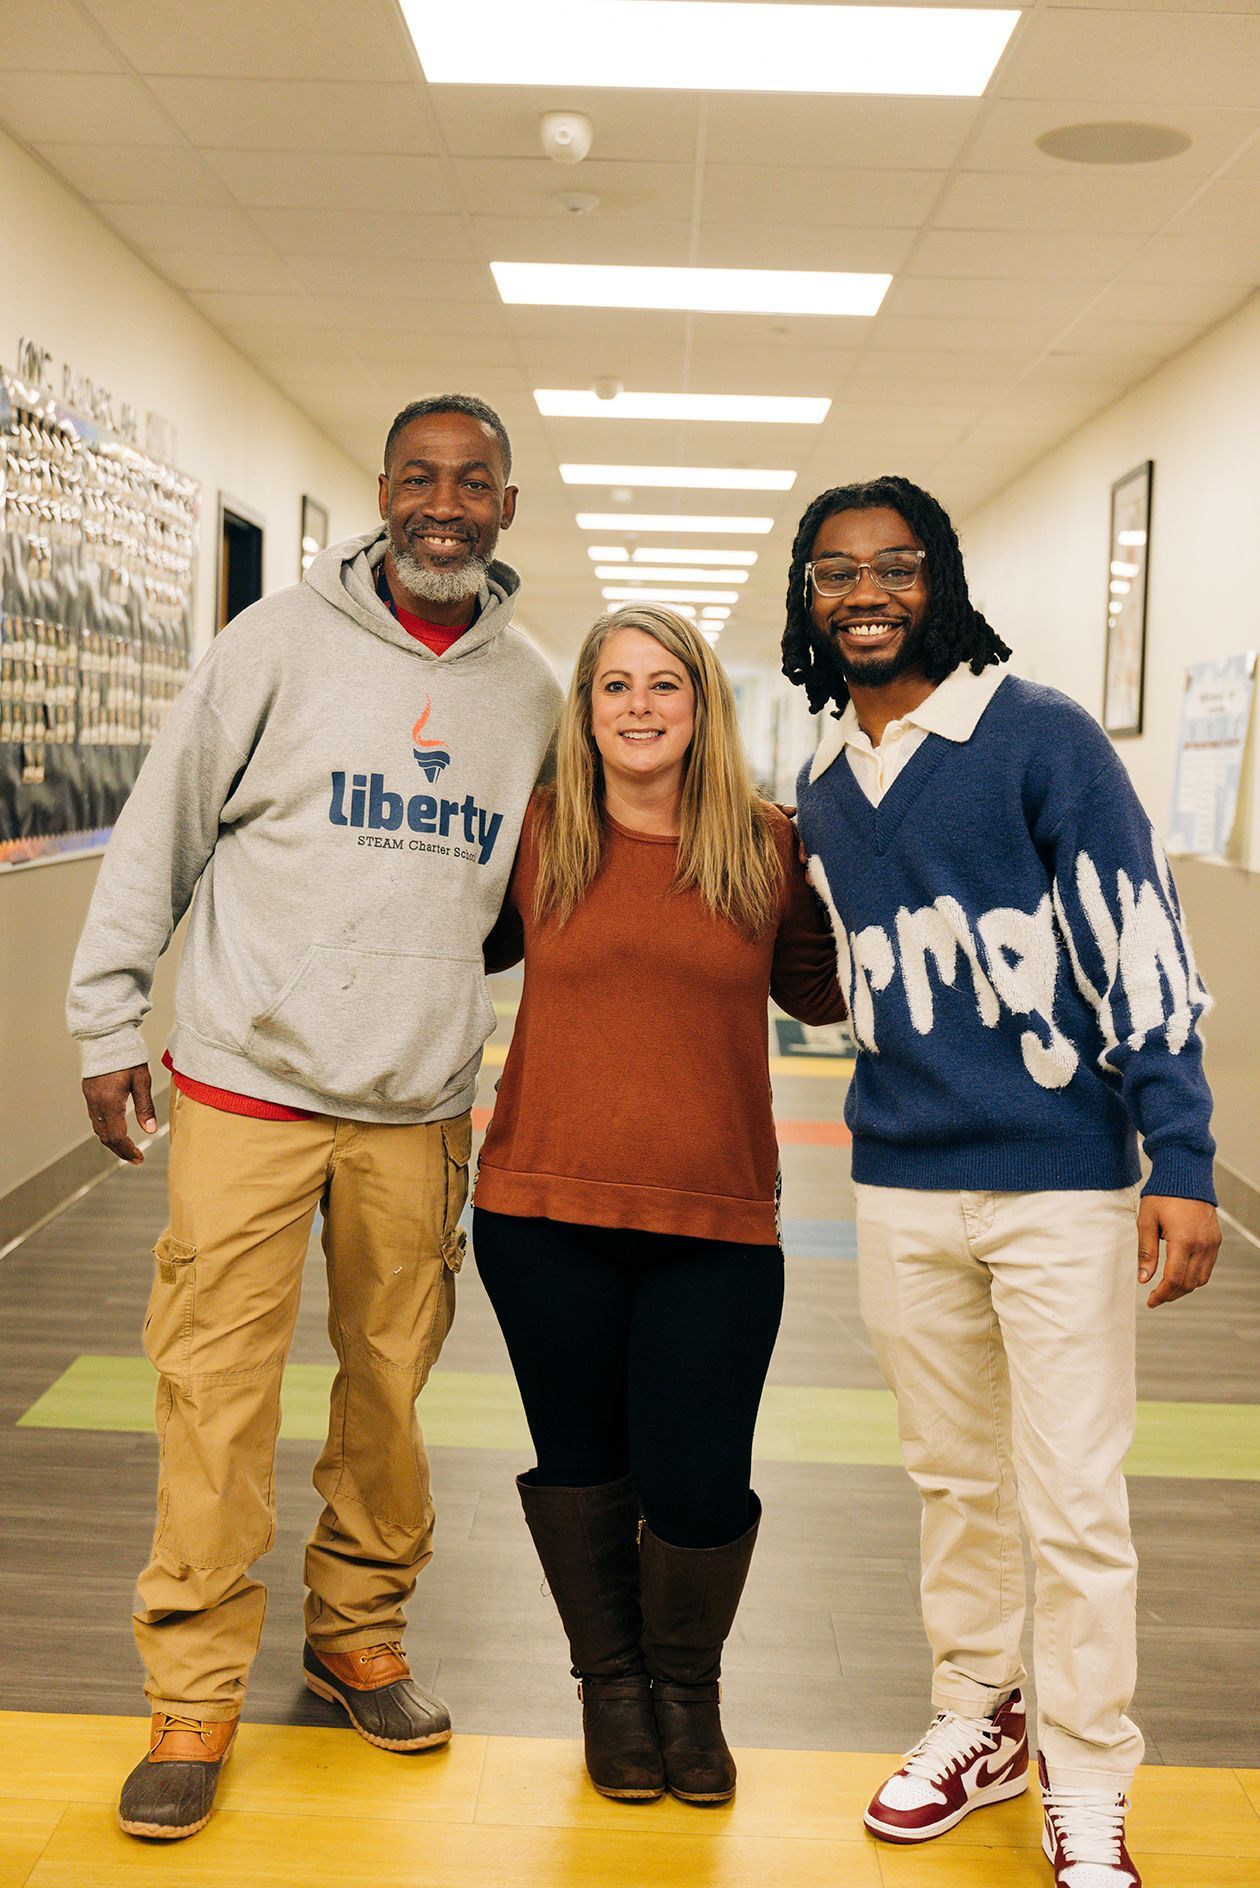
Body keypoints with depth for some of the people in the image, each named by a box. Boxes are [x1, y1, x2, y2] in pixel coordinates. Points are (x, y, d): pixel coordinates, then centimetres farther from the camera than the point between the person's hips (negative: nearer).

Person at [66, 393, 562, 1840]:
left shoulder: (529, 688, 8)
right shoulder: (284, 639, -3)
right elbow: (162, 828, 1)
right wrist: (109, 1017, 1)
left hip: (421, 1106, 3)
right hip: (250, 1084, -3)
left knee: (391, 1385, 11)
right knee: (217, 1394, -1)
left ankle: (359, 1636, 31)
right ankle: (194, 1693, 15)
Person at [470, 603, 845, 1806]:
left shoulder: (768, 849, 2)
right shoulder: (536, 838, 2)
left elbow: (823, 990, 16)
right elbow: (465, 947, 21)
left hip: (716, 1223, 0)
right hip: (545, 1210, 1)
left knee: (699, 1484, 1)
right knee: (582, 1461, 13)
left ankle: (687, 1686, 32)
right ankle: (609, 1682, 38)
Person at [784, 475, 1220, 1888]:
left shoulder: (1041, 737, -8)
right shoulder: (821, 790, 10)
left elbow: (1141, 951, -11)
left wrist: (1180, 1164, -15)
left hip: (1060, 1186, -5)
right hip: (900, 1189, 5)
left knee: (1073, 1500, 1)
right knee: (954, 1481, 17)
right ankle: (979, 1723, 34)